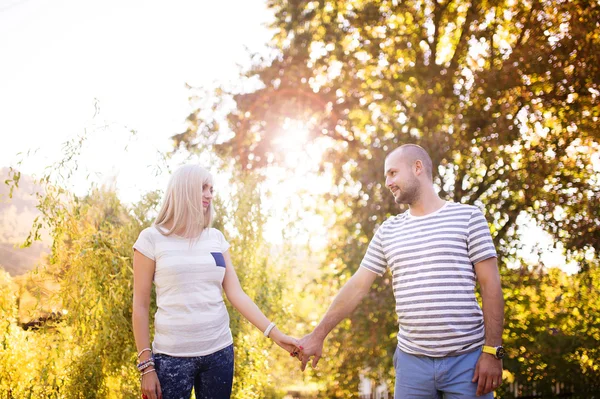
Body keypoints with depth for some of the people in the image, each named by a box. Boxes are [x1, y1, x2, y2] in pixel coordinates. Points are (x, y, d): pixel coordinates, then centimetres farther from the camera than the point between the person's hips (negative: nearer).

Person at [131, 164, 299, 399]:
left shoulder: (216, 238, 7)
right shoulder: (152, 239, -3)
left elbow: (236, 294, 3)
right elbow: (140, 305, -2)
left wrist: (274, 333, -7)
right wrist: (146, 366, -6)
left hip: (219, 351, 4)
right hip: (173, 355, -3)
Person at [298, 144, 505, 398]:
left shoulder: (468, 217, 0)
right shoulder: (387, 231, 11)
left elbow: (491, 285, -3)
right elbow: (357, 286, 12)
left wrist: (492, 351, -8)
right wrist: (318, 335, 8)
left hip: (467, 360, -3)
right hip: (411, 361, 3)